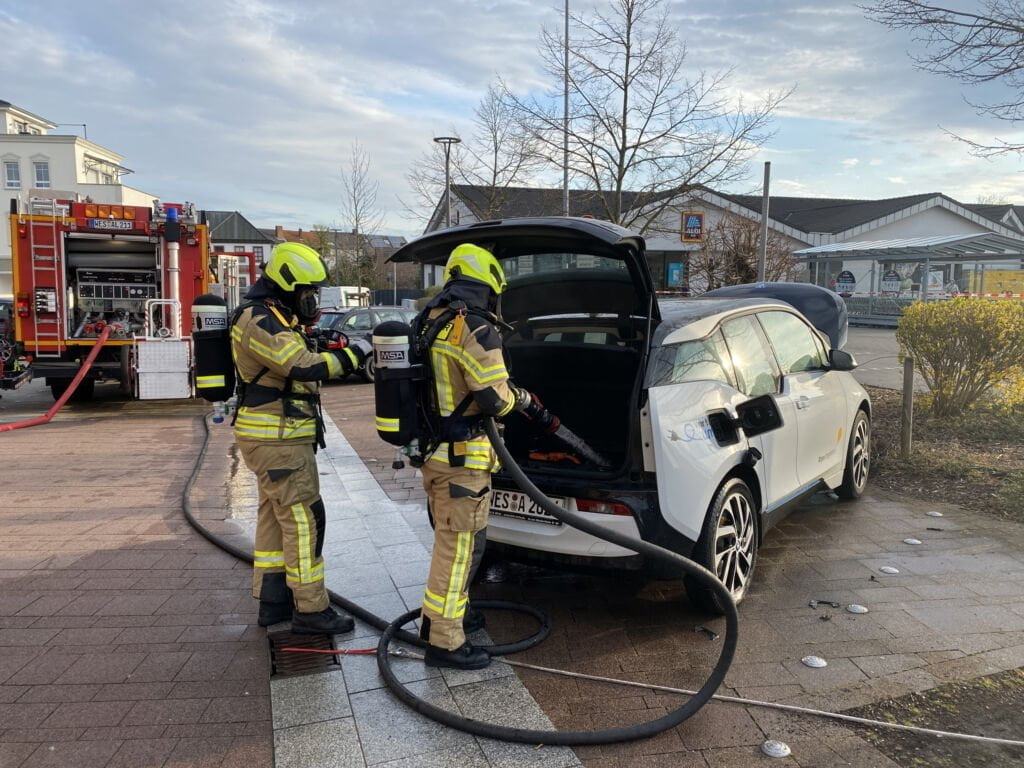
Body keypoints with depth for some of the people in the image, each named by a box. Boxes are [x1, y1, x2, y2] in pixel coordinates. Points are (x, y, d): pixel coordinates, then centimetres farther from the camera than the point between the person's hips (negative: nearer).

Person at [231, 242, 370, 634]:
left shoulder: (274, 319, 16)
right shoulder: (260, 320, -17)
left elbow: (294, 368, 15)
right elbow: (306, 369, -27)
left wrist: (330, 348, 1)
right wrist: (353, 353, -18)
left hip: (275, 438, 11)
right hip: (277, 440, -11)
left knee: (275, 517, 15)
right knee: (304, 520, -6)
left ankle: (272, 602, 24)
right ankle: (310, 610, 2)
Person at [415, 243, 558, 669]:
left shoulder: (429, 323, 10)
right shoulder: (475, 330, -19)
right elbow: (495, 399, -19)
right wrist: (525, 399, 4)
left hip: (432, 449, 9)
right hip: (462, 458, -9)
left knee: (450, 539, 23)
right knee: (458, 546, 0)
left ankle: (440, 614, 38)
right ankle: (444, 642, 9)